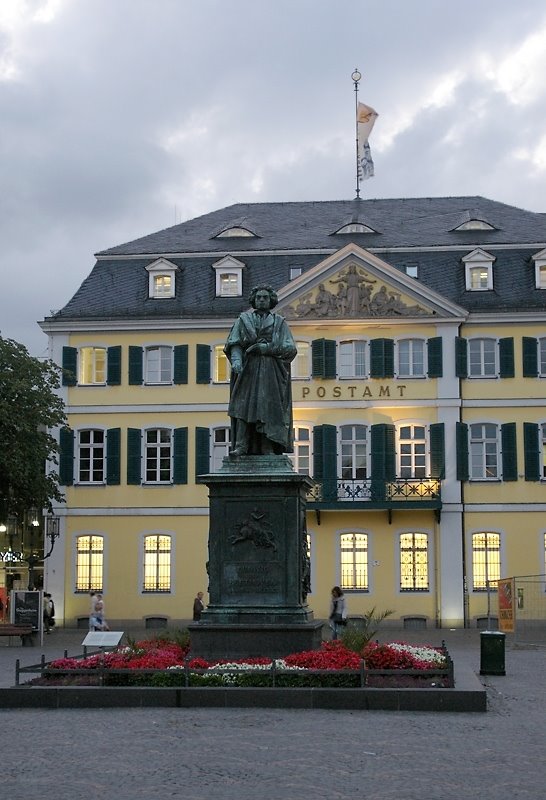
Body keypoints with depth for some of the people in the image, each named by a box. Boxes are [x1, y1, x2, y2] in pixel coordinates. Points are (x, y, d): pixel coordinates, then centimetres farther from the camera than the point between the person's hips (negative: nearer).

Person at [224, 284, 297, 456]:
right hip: (248, 369, 1)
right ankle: (241, 446, -20)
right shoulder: (243, 319, 16)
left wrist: (264, 348, -9)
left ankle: (268, 449, -13)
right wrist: (236, 360, -16)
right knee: (243, 405, -13)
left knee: (269, 408, -10)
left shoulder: (279, 322, 13)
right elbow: (234, 343, 4)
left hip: (271, 372, 0)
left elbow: (290, 348, 1)